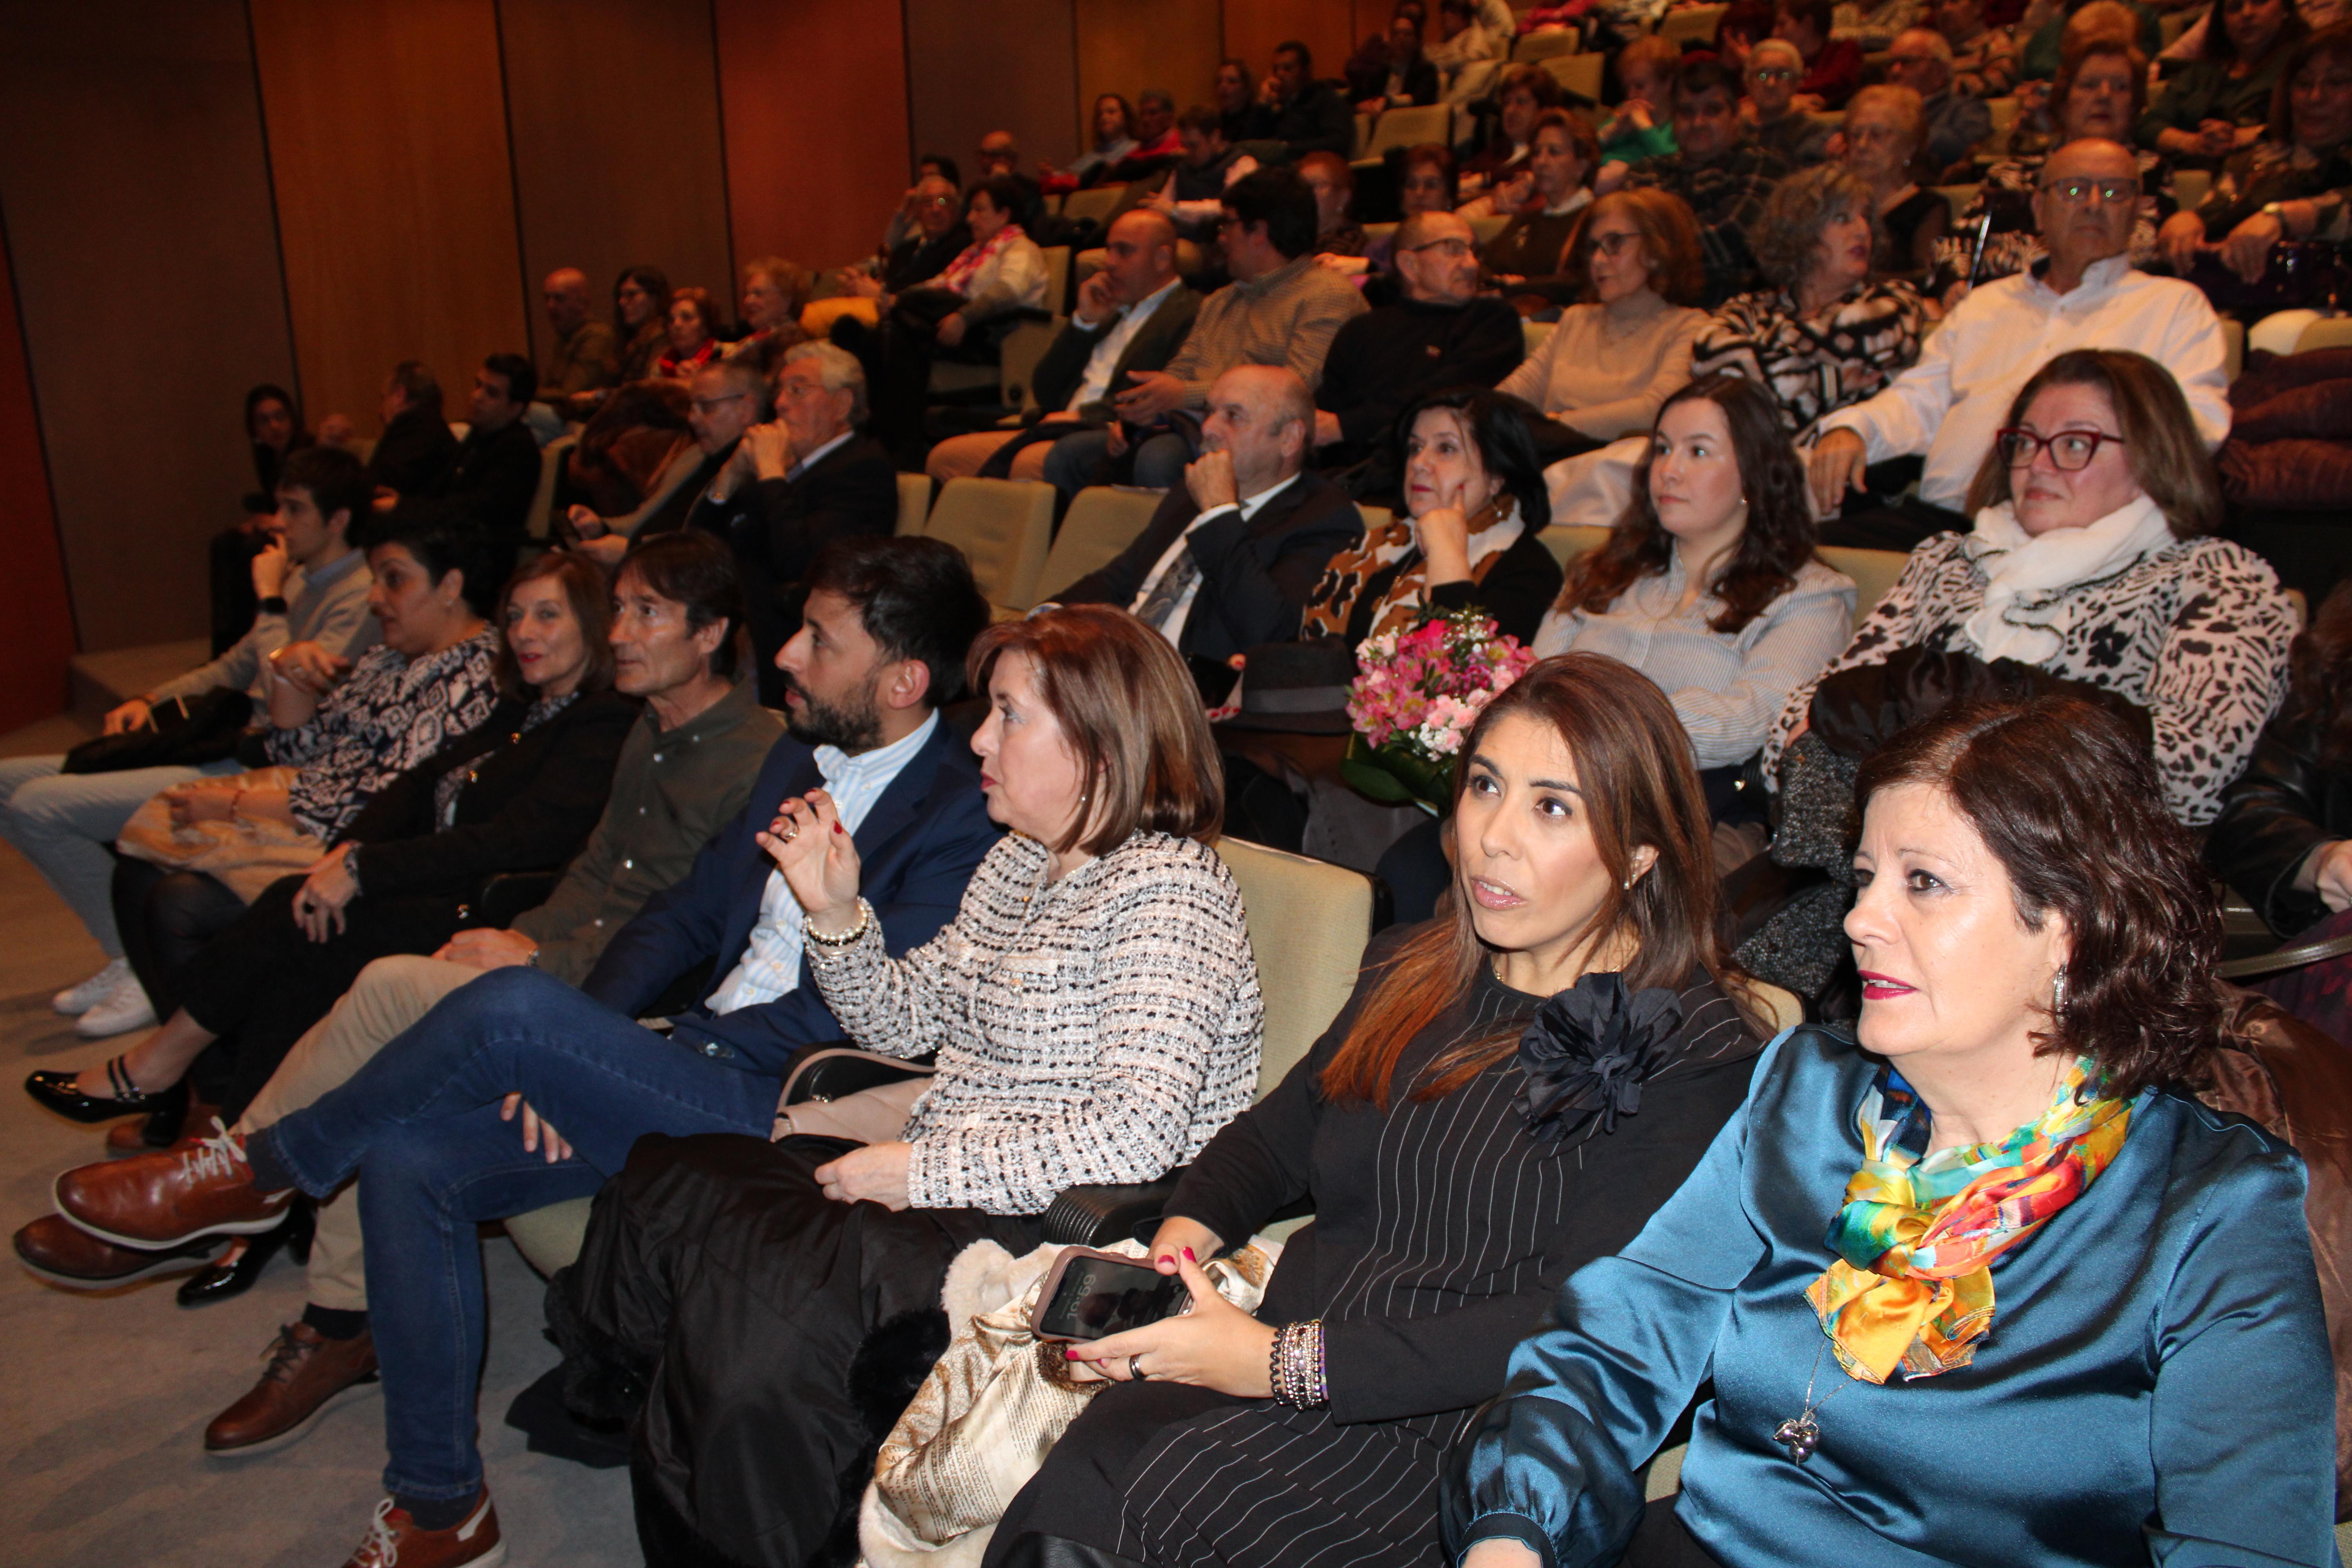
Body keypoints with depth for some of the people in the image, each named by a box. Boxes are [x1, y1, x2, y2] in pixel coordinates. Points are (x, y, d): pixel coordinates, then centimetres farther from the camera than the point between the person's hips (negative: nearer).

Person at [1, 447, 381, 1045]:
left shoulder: (361, 596, -14)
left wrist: (270, 602, -16)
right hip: (225, 749, 10)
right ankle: (133, 952, 8)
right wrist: (150, 699, 10)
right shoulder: (300, 578, 16)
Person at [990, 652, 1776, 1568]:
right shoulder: (1413, 971, 15)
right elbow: (1277, 1133, 23)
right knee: (1065, 1485, -25)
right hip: (1285, 1343, 5)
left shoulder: (1698, 1053, -8)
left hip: (1450, 1425, -5)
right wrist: (1186, 1233, 0)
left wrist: (1289, 1363, -19)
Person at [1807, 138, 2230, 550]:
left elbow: (2200, 421, 6)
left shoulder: (2176, 305, 20)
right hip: (1940, 516, 4)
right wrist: (1850, 429, 0)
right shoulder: (1984, 305, 31)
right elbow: (1920, 399, 23)